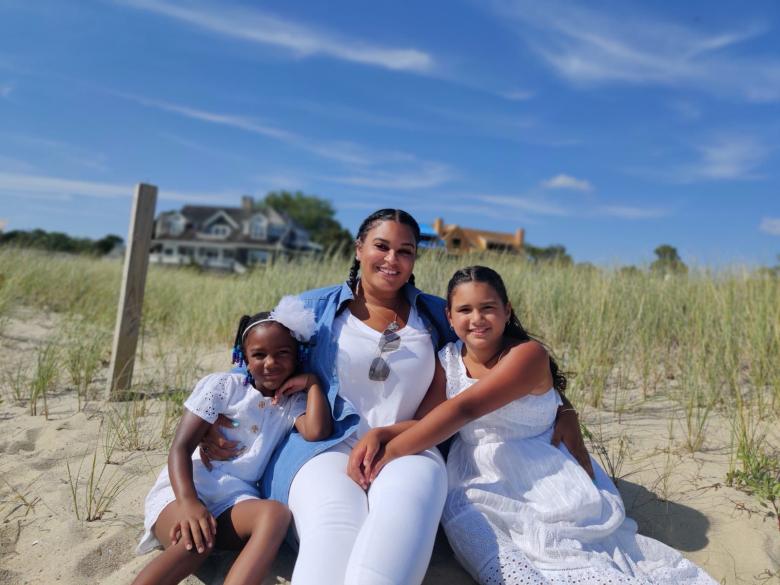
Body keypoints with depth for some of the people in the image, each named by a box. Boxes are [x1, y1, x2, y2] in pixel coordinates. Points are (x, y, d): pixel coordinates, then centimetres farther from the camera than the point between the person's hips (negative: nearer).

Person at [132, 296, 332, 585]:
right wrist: (188, 502, -22)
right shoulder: (222, 385, 3)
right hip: (184, 488, -2)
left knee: (277, 513, -33)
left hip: (235, 498, 2)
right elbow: (181, 447, -5)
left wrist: (312, 382, -1)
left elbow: (317, 432, -12)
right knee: (196, 542, -36)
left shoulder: (293, 404, 11)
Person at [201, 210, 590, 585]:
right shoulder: (315, 308, 11)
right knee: (334, 529, -35)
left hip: (410, 450, 1)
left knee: (400, 524, -35)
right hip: (326, 446, 0)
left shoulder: (435, 315, 15)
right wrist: (221, 420, 3)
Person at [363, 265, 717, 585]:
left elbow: (465, 408, -27)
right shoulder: (445, 361, 3)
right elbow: (427, 419, -7)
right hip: (478, 480, 3)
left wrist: (391, 451, -31)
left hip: (543, 477, -2)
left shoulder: (528, 354, -16)